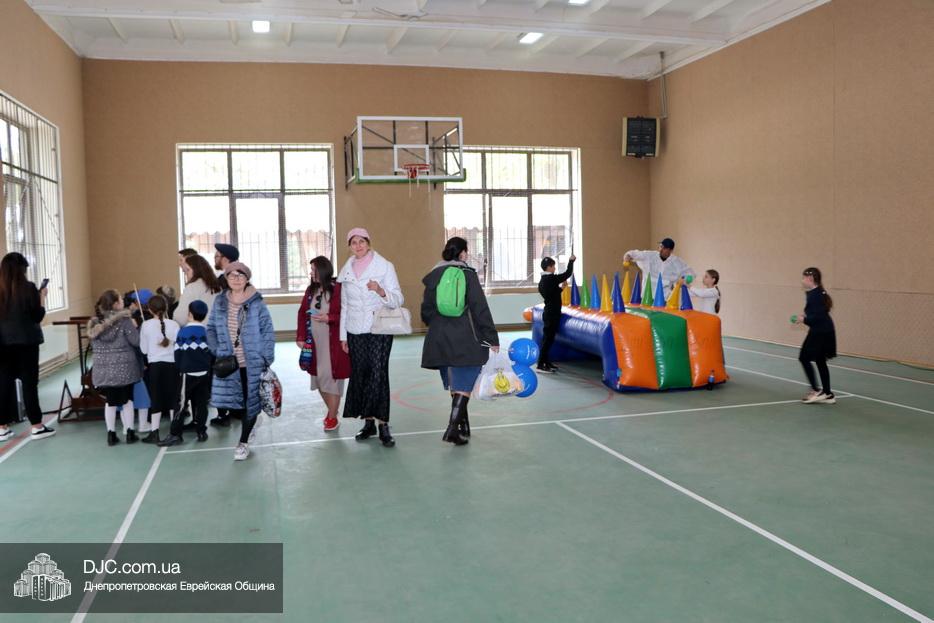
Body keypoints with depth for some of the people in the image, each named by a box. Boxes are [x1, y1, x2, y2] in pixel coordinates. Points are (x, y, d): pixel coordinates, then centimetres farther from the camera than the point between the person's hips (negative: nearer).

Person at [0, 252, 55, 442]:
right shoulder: (28, 287, -11)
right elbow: (38, 316, -6)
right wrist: (42, 296, 5)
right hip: (26, 341, -4)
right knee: (29, 383, 2)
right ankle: (36, 427, 5)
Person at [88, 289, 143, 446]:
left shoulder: (95, 322, 7)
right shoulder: (124, 319, -10)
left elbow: (93, 346, 15)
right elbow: (136, 341, -12)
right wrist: (135, 327, 4)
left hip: (103, 368, 4)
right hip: (123, 367, -4)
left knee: (111, 401, 11)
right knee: (127, 399, 8)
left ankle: (111, 434, 12)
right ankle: (129, 432, 10)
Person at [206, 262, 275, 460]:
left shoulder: (256, 302, -6)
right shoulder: (220, 302, 5)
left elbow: (268, 331, -5)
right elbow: (211, 328, 12)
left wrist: (266, 359, -10)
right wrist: (216, 351, -2)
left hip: (252, 362, -3)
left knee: (251, 401, 3)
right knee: (236, 400, 1)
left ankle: (243, 442, 17)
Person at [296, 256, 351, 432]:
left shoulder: (338, 289, -10)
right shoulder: (311, 290, 8)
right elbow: (302, 314, 10)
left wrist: (329, 318, -21)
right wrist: (300, 337, 5)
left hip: (332, 342, -6)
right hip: (314, 342, 6)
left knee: (331, 378, -1)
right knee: (318, 378, 13)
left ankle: (332, 418, 13)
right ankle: (331, 410, 33)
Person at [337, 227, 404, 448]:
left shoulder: (384, 266, -1)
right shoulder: (346, 271, 11)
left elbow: (398, 299, -4)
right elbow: (344, 305, 17)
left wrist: (381, 291, -24)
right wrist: (343, 335, 15)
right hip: (355, 331, 4)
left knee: (378, 374, -11)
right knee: (359, 375, 5)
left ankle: (383, 425, -6)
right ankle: (368, 422, 16)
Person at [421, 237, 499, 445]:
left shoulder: (434, 276, 4)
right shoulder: (468, 274, -7)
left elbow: (426, 311, 8)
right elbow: (480, 309, -10)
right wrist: (492, 338, -4)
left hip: (440, 340, 5)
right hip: (467, 340, -5)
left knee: (455, 384, 17)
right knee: (464, 385, -1)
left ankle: (463, 425, 27)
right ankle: (453, 428, -11)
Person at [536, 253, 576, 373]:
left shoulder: (542, 280, 11)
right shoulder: (551, 279, -17)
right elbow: (568, 273, -14)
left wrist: (560, 287, 18)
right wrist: (571, 261, -1)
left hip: (548, 312, 9)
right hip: (552, 313, -9)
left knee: (548, 338, 14)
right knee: (548, 338, -8)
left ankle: (546, 362, 22)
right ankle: (541, 365, -8)